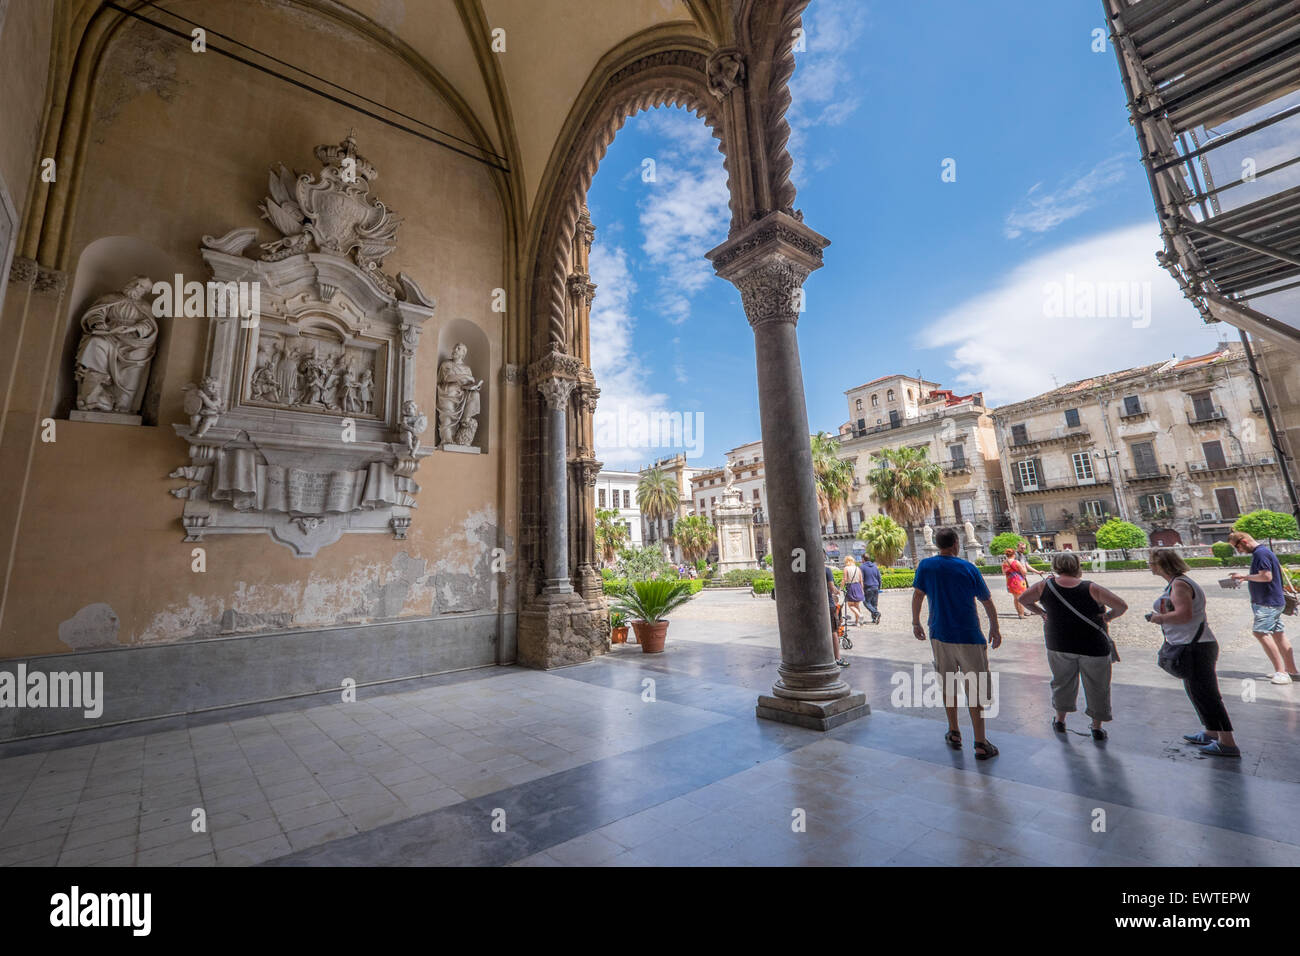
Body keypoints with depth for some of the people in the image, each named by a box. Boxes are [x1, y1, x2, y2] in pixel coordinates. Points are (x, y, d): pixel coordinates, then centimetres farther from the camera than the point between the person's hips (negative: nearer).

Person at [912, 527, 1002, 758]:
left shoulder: (926, 566, -3)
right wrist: (995, 630, 14)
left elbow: (917, 595, -1)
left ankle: (954, 733, 29)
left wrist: (916, 623, 10)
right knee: (976, 689, 6)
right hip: (969, 636, -2)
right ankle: (980, 744, 10)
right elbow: (987, 602, 1)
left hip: (940, 635, 2)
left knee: (947, 685, 16)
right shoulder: (969, 568, -7)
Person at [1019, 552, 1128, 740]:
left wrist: (1040, 612, 11)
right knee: (1096, 687, 16)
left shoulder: (1045, 585, -8)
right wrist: (1108, 616, 4)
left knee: (1062, 682, 19)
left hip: (1059, 646, 2)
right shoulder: (1091, 588, -12)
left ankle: (1060, 720, 32)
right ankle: (1097, 728, 27)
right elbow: (1121, 606, -12)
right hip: (1093, 646, -1)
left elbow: (1023, 600, 1)